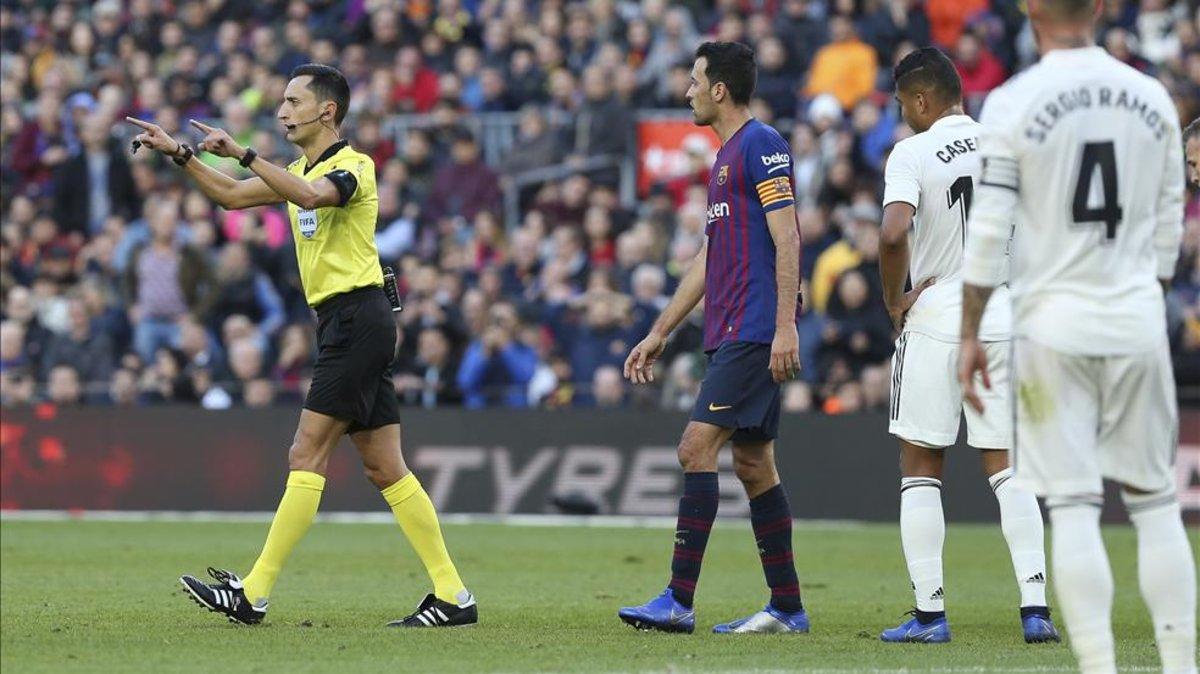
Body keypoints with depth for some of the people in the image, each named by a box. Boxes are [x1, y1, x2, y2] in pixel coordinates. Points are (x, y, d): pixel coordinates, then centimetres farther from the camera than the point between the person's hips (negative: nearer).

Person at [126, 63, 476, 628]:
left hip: (357, 316, -10)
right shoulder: (299, 172, 19)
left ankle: (254, 593, -12)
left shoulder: (354, 165, -10)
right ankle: (452, 596, 4)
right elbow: (231, 195, 28)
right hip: (340, 322, 10)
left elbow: (312, 195, -32)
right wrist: (177, 153, 17)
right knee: (384, 469, 6)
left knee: (307, 455, -11)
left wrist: (242, 154, -33)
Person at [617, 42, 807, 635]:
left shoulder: (761, 144, -8)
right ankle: (787, 608, 11)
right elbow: (709, 259, 26)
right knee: (753, 463, 9)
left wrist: (785, 324, -23)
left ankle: (679, 601, -16)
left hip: (754, 333, -10)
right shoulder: (726, 157, 21)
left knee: (697, 447, -14)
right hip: (731, 335, 10)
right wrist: (660, 333, 27)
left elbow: (787, 238, -16)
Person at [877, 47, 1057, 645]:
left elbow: (894, 232, -23)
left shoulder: (913, 153, -8)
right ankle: (1035, 604, -5)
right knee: (1005, 466, 7)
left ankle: (929, 612, 2)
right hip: (1004, 317, 4)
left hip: (935, 320, -4)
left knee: (920, 467, 6)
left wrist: (893, 300, -9)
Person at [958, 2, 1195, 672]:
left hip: (1054, 322, -3)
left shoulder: (1014, 102, -7)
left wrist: (971, 335, -1)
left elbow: (988, 233, -8)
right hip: (1137, 321, 3)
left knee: (1073, 507, -2)